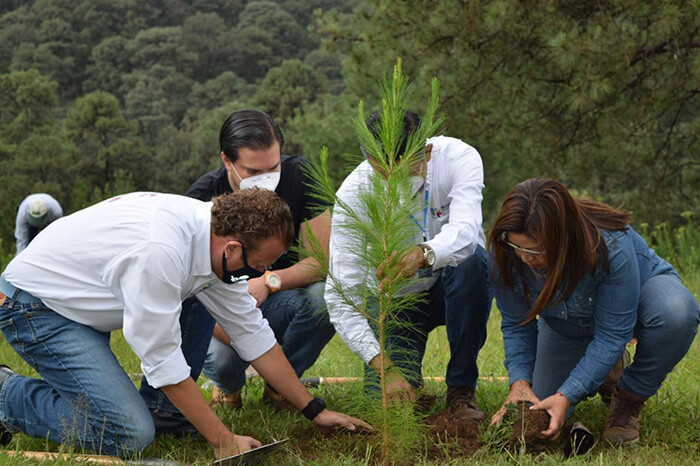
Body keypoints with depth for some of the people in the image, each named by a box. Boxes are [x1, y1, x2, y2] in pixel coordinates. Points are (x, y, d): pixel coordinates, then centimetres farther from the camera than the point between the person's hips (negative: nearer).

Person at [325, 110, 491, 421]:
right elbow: (340, 295, -29)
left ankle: (462, 387, -18)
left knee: (472, 260, -35)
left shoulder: (459, 157, -24)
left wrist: (423, 254, -65)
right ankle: (408, 375, 18)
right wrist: (384, 367, -39)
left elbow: (465, 231, -42)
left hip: (451, 287, 1)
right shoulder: (352, 194, -26)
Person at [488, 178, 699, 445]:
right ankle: (605, 369, 25)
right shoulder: (504, 253, -29)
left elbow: (612, 334, -34)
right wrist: (519, 381, -31)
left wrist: (566, 396, -39)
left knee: (677, 312, -39)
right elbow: (516, 325, -15)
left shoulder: (610, 246, -41)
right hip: (567, 325, 4)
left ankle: (629, 399, -13)